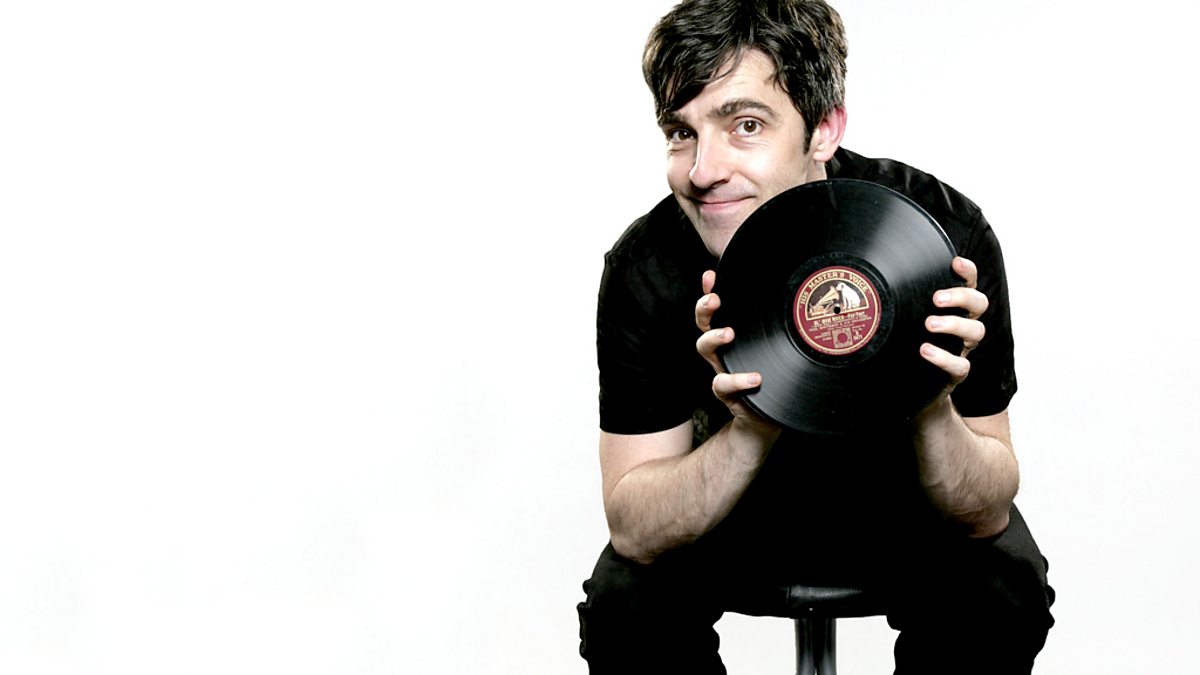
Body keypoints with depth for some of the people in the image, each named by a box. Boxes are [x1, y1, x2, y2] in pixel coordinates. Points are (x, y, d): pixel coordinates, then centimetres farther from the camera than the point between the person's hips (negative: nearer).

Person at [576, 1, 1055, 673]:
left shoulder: (944, 234, -29)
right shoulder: (645, 269, -26)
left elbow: (987, 513, -22)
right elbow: (635, 531, -24)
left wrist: (933, 411, -44)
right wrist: (749, 433, -43)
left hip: (901, 487, 0)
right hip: (727, 487, 1)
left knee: (1000, 595, -28)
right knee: (625, 605, -26)